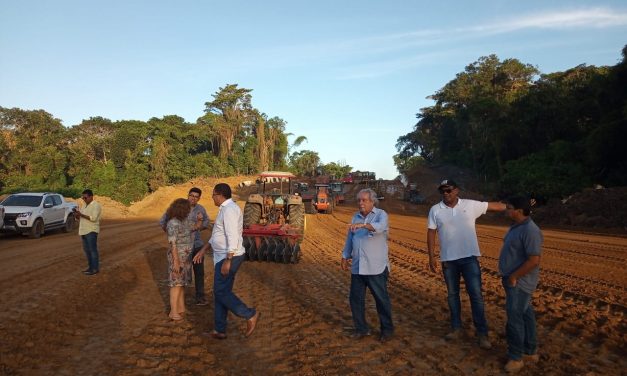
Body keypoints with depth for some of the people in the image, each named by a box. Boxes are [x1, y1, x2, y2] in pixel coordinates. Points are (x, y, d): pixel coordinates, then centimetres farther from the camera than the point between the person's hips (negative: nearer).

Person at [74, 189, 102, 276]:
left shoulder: (96, 205, -9)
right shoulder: (84, 206, 17)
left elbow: (93, 218, -20)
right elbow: (81, 218, 18)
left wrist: (81, 214, -21)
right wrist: (77, 216, -3)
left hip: (91, 231, -9)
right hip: (83, 231, 9)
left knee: (93, 250, -5)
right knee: (86, 250, 12)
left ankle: (95, 269, -1)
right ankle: (90, 267, 21)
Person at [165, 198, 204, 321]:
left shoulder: (185, 220, 4)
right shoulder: (173, 224, -21)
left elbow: (196, 227, 18)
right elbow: (172, 244, -22)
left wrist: (199, 219, -3)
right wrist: (176, 262, -21)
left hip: (185, 257, 9)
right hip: (177, 257, -9)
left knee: (182, 283, 14)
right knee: (176, 284, -2)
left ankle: (181, 308, 23)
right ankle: (173, 312, 7)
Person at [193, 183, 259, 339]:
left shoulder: (229, 209, -19)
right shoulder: (228, 209, 15)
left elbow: (233, 237, -25)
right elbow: (218, 234, 23)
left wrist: (227, 261, -26)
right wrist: (203, 250, 22)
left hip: (228, 258, -10)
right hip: (224, 257, 10)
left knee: (221, 292, -3)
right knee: (220, 292, 12)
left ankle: (250, 315, 3)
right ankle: (219, 331, 18)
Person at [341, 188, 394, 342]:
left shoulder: (381, 214, -6)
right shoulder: (356, 217, 12)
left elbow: (380, 227, -29)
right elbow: (349, 238, 18)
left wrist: (362, 225, -44)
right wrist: (345, 256, 16)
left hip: (376, 268, -5)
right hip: (357, 267, 5)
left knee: (382, 299, 6)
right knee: (355, 299, 10)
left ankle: (387, 329, 23)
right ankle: (361, 329, 26)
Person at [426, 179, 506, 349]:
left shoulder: (471, 205, -4)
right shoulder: (435, 210, -3)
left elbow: (496, 205, 2)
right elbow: (431, 233, 1)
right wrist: (431, 257, -3)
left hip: (470, 257, -1)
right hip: (448, 259, 1)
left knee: (476, 295, 1)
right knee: (452, 294, 13)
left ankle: (482, 333, 11)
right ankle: (456, 328, 26)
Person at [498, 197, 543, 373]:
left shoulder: (530, 230, -22)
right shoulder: (517, 226, 9)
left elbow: (534, 260, -26)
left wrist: (513, 277, -19)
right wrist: (510, 277, 15)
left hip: (519, 282, -10)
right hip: (515, 281, 10)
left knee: (515, 318, -3)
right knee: (525, 315, 17)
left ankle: (516, 357, 10)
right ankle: (530, 352, 29)